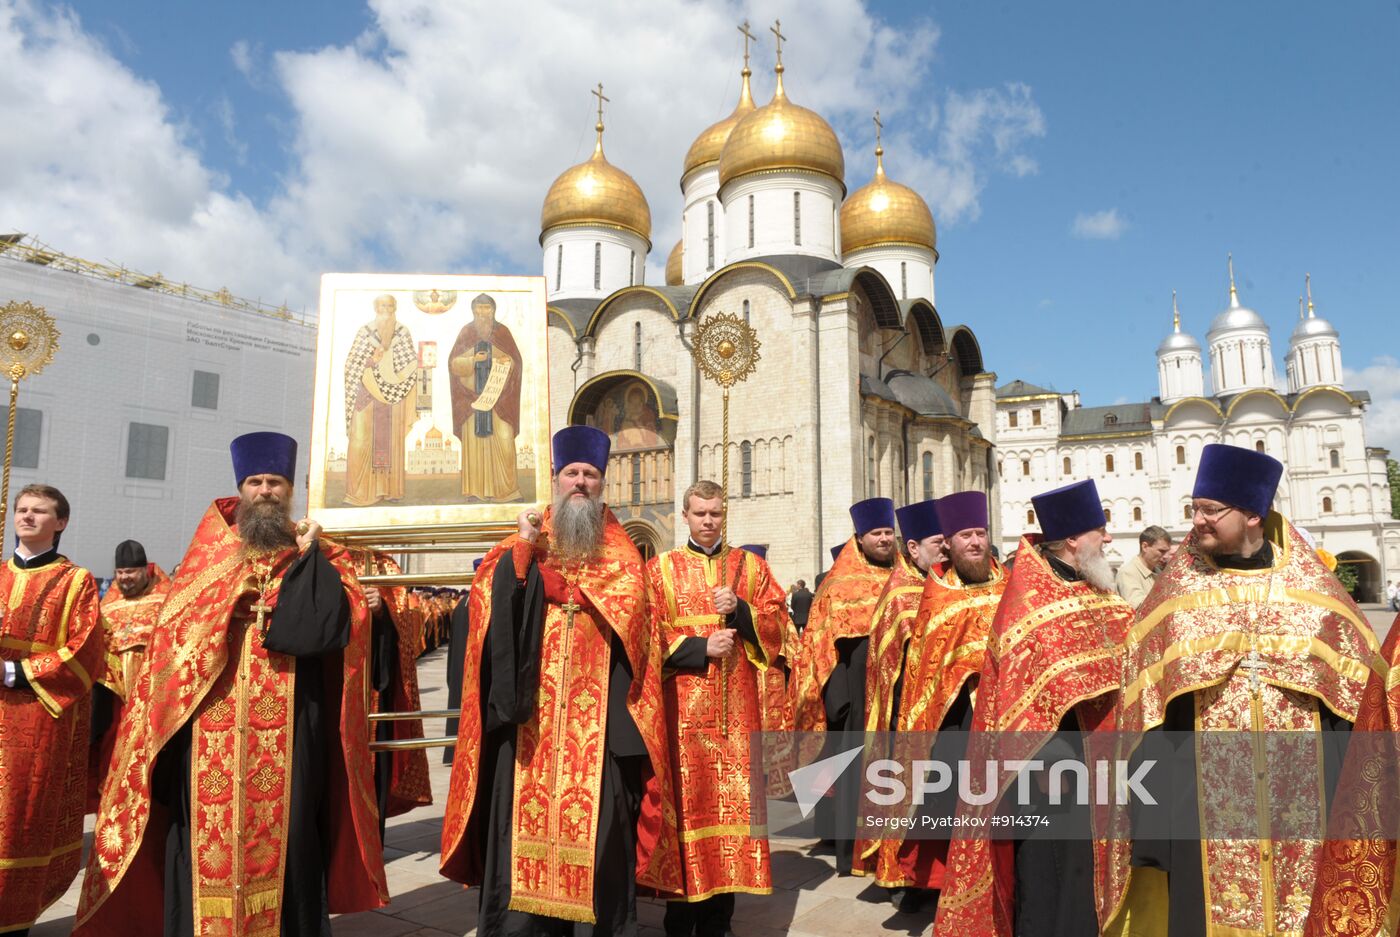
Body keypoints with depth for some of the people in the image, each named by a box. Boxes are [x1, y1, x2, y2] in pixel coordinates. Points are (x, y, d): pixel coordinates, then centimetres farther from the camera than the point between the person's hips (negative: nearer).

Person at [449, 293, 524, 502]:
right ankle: (476, 490, 1)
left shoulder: (502, 331, 8)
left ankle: (507, 488, -2)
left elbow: (514, 361, 5)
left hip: (499, 395, 0)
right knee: (474, 438, -4)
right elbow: (453, 363, 4)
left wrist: (502, 363, -16)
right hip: (473, 394, 0)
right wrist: (473, 360, -14)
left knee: (503, 438, -8)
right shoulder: (466, 332, 8)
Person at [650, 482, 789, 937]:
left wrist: (739, 610, -12)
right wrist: (701, 648, -12)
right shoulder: (660, 569, 7)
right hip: (684, 706, -1)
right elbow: (651, 636, 0)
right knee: (687, 802, -1)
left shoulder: (752, 566, 11)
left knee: (732, 798, 2)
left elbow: (777, 626, 5)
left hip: (738, 705, 2)